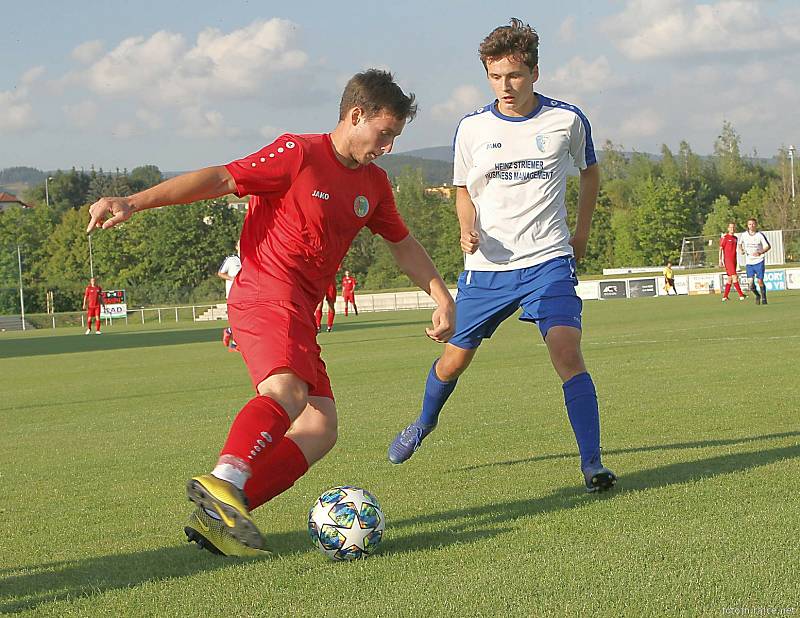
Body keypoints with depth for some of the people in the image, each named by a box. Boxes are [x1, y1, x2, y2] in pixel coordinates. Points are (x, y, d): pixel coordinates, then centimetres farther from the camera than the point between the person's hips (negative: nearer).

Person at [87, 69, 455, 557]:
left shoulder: (373, 183, 17)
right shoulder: (299, 153, -7)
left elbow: (403, 245, 30)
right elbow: (221, 179, -12)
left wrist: (443, 296, 21)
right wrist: (134, 202, -19)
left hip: (301, 314, 9)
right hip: (266, 293, -9)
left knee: (320, 431, -3)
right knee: (288, 391, -34)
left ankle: (217, 517, -12)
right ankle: (224, 484, -52)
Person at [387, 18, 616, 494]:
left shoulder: (567, 120, -3)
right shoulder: (472, 128, -1)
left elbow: (590, 171, 16)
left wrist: (581, 234, 14)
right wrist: (469, 228, -7)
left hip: (548, 260, -2)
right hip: (487, 265, 2)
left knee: (567, 351, -21)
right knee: (456, 358, 12)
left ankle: (592, 463, -18)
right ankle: (424, 423, 43)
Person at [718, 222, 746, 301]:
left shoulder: (735, 238, 15)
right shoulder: (725, 237, -5)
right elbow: (720, 249, -6)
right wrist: (720, 261, -12)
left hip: (733, 260, 8)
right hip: (727, 260, -7)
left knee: (730, 279, 7)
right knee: (734, 277, -12)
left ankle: (724, 297, 12)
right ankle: (741, 295, -14)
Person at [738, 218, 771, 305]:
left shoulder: (760, 235, -6)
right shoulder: (743, 235, 2)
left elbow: (768, 246, -4)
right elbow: (740, 243, 21)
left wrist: (760, 252, -20)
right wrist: (741, 250, 1)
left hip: (759, 261, -2)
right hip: (749, 262, 2)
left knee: (760, 281, -5)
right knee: (750, 282, -7)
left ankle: (764, 298, 14)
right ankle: (757, 296, 18)